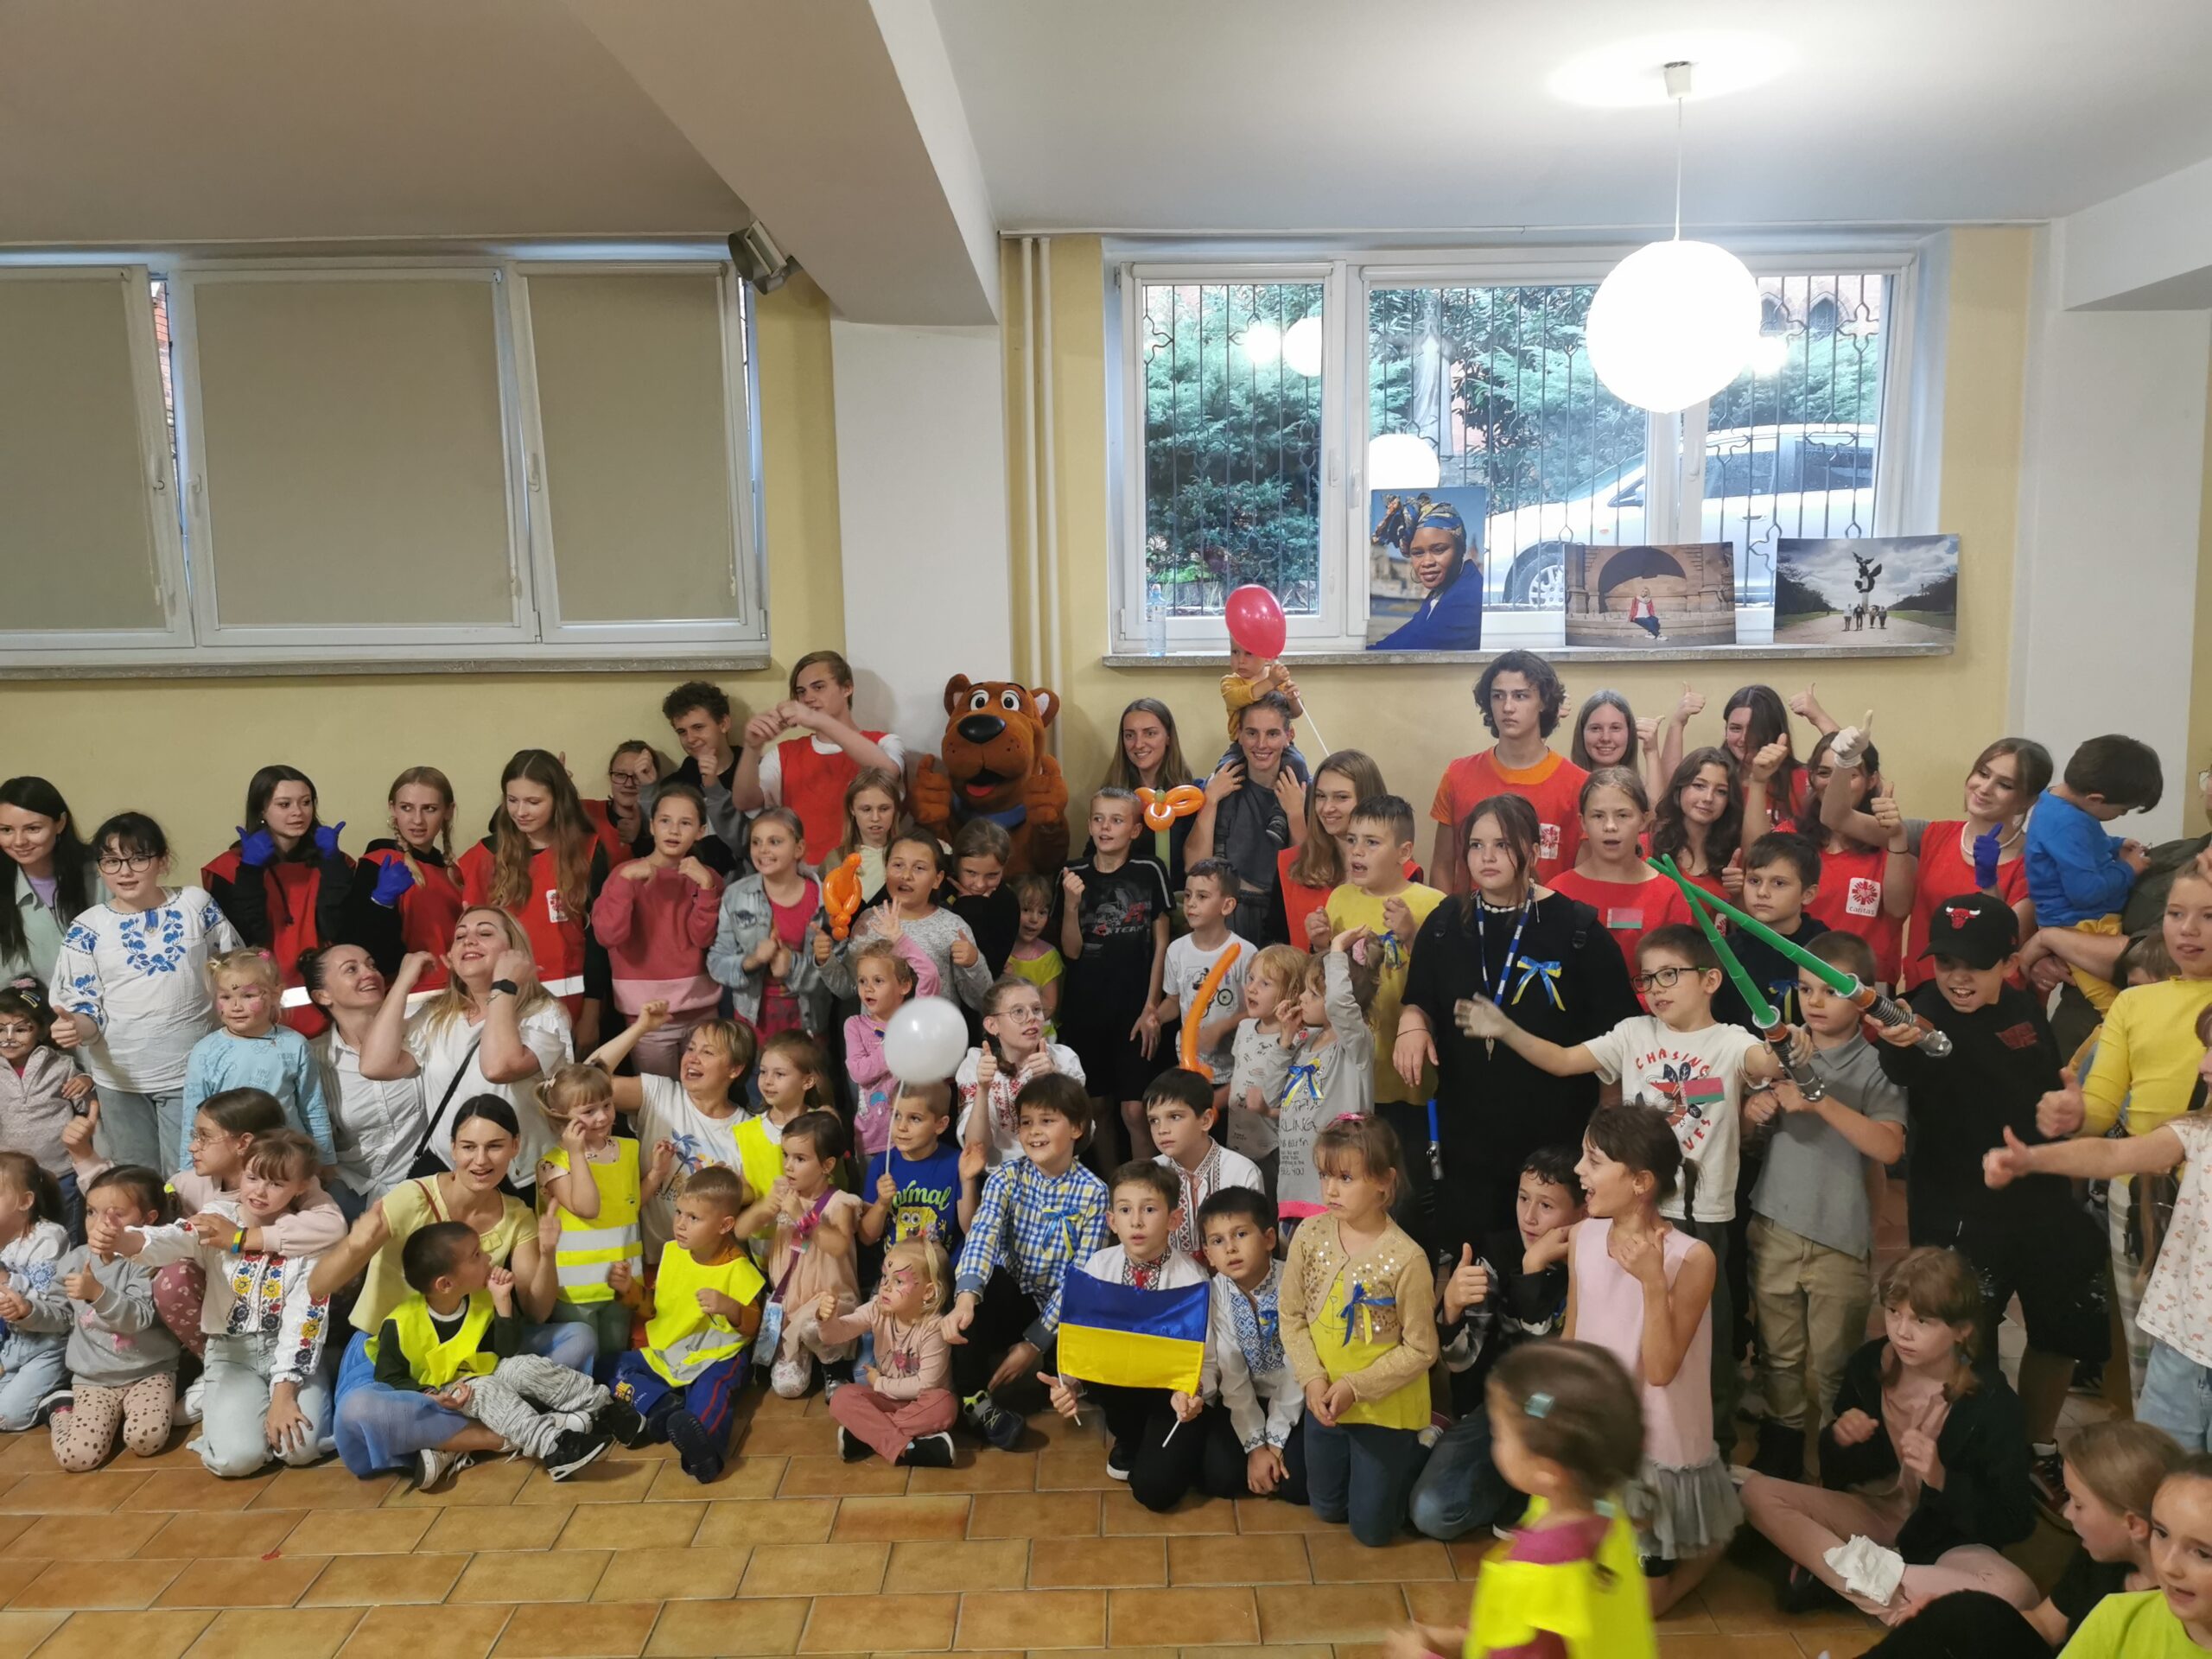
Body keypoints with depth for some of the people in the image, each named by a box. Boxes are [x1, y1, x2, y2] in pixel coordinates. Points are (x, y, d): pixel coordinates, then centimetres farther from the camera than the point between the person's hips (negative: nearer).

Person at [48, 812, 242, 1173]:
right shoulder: (86, 929, -4)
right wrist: (76, 1026, -24)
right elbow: (85, 1007, -3)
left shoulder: (197, 904, -2)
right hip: (121, 1078, 1)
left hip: (192, 1072, -1)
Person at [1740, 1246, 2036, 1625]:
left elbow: (2015, 1523, -13)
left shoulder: (1993, 1403, -17)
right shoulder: (1869, 1363, -8)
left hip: (1948, 1541, -3)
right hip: (1876, 1512, 3)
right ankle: (1878, 1578, -28)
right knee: (1758, 1492, -16)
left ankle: (1836, 1574, -29)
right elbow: (1834, 1477, 5)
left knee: (2016, 1592, -36)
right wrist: (1839, 1441, -19)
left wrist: (1942, 1480, -30)